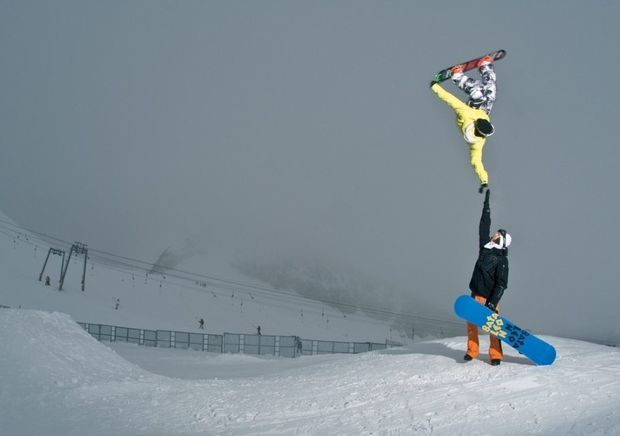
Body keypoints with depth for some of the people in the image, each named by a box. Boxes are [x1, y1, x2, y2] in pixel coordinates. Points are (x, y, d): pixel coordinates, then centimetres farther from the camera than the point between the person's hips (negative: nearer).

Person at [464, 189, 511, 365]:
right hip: (476, 294, 5)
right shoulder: (485, 247, 8)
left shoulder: (502, 260, -8)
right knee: (471, 322, 1)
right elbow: (484, 225, 13)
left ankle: (495, 355, 1)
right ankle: (472, 351, 12)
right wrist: (487, 204, 16)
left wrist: (493, 302, -22)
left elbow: (501, 284, -13)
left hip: (490, 297, -5)